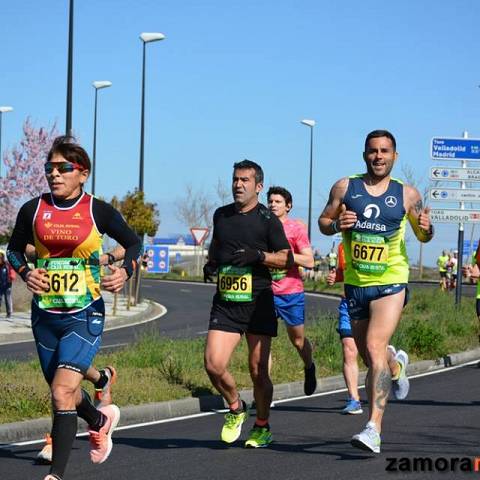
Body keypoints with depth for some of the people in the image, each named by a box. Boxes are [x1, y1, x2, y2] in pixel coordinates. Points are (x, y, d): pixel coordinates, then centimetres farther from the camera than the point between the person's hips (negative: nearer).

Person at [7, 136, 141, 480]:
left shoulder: (98, 211, -6)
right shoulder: (34, 210, 0)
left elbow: (134, 243, 7)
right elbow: (15, 249, 14)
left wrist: (125, 271, -12)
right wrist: (26, 272, -6)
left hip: (85, 315, -4)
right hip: (45, 316, 4)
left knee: (62, 392, -19)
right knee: (63, 391, 18)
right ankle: (101, 420, 51)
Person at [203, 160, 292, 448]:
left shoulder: (267, 219, -1)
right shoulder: (221, 215, 13)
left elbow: (288, 259, -2)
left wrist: (258, 255, -18)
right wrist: (210, 263, 11)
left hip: (258, 303, -3)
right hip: (225, 303, 3)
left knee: (258, 371, 0)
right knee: (214, 364, -12)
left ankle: (262, 428, 19)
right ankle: (236, 408, 15)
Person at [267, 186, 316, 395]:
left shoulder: (296, 228, -3)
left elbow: (309, 261, -9)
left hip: (291, 293, -2)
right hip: (266, 292, 2)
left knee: (298, 340, 13)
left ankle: (309, 368, 44)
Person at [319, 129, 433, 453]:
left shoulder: (407, 194, 2)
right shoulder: (345, 187, 4)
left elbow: (422, 235, 12)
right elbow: (323, 221, 11)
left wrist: (427, 228, -12)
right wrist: (336, 224, -12)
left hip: (391, 283, -3)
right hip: (355, 283, 4)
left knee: (375, 348, -20)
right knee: (368, 357, 15)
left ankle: (374, 430, -25)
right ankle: (397, 366, 54)